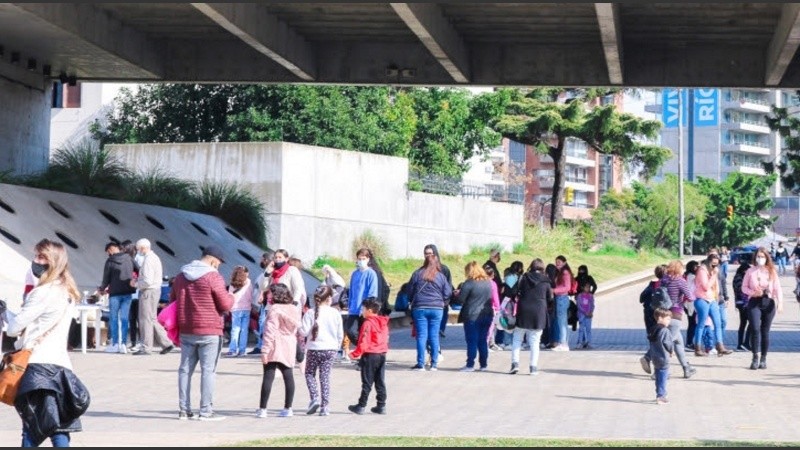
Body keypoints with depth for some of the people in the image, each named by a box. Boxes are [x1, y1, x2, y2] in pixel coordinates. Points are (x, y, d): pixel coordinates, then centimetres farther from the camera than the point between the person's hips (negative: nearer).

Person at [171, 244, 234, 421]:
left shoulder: (181, 276, 11)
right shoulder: (213, 277, -11)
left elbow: (172, 299, 19)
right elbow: (226, 304, -12)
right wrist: (230, 296, 8)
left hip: (186, 331, 6)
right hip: (209, 331, -6)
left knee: (185, 369, 10)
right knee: (208, 370, -2)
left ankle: (184, 409, 11)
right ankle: (206, 411, -4)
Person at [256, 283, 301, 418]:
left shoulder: (275, 309, -13)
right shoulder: (294, 310, 10)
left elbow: (270, 331, -17)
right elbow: (297, 329, 15)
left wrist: (265, 351, -17)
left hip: (275, 349, -7)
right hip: (289, 349, 7)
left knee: (268, 377, -4)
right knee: (288, 376, 10)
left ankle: (262, 409, -5)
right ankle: (288, 408, 11)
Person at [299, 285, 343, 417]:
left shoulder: (310, 313, -8)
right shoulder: (335, 313, -2)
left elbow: (304, 332, -12)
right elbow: (340, 334, 4)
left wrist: (299, 327, 10)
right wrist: (337, 346, 20)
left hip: (314, 348, -2)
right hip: (330, 349, 2)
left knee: (310, 374, 16)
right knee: (325, 376, 7)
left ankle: (315, 398, -4)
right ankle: (325, 406, 3)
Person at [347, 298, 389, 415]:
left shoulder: (368, 323, -14)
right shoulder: (383, 323, 10)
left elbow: (363, 341, -17)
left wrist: (355, 354, -9)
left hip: (370, 355, -7)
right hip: (382, 355, 7)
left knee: (367, 382, -2)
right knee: (380, 382, 10)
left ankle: (361, 406, 3)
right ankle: (381, 406, 11)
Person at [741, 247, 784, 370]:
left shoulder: (771, 271, 5)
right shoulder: (751, 271, 5)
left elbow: (777, 288, 0)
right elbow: (744, 287, 7)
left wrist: (780, 302, -13)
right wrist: (753, 293, -13)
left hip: (768, 303, 1)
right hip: (754, 302, -1)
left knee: (765, 331, 3)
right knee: (755, 329, -15)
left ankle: (763, 359, 11)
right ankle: (755, 358, -9)